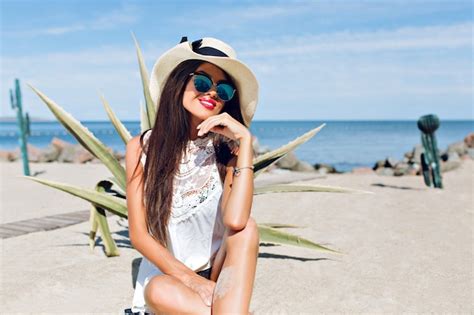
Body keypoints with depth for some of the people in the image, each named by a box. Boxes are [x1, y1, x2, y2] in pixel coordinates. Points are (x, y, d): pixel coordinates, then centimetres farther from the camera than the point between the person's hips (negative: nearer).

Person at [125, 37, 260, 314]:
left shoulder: (228, 149, -9)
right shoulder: (142, 148, -6)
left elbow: (235, 221, -27)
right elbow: (139, 235, -8)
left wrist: (245, 140, -25)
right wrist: (192, 280, -20)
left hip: (217, 275, 1)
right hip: (164, 275, 0)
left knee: (246, 228, -29)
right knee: (161, 292, -35)